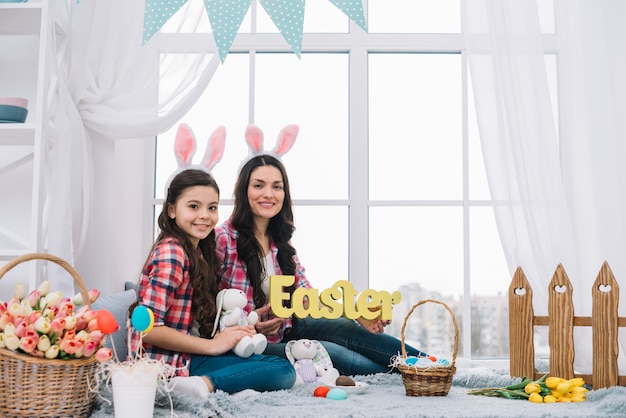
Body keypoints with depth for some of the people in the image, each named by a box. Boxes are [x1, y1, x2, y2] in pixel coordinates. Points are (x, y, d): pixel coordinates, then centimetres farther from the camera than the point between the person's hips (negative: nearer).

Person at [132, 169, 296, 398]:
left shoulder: (198, 253, 15)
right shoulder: (171, 253, -13)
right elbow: (148, 328, -21)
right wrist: (213, 345, -14)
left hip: (188, 355, 9)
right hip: (171, 363, -9)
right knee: (283, 371, -14)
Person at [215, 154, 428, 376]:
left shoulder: (280, 241, 6)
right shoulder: (222, 239, -16)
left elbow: (308, 297, 3)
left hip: (286, 329, 6)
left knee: (346, 329, -16)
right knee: (329, 352, -23)